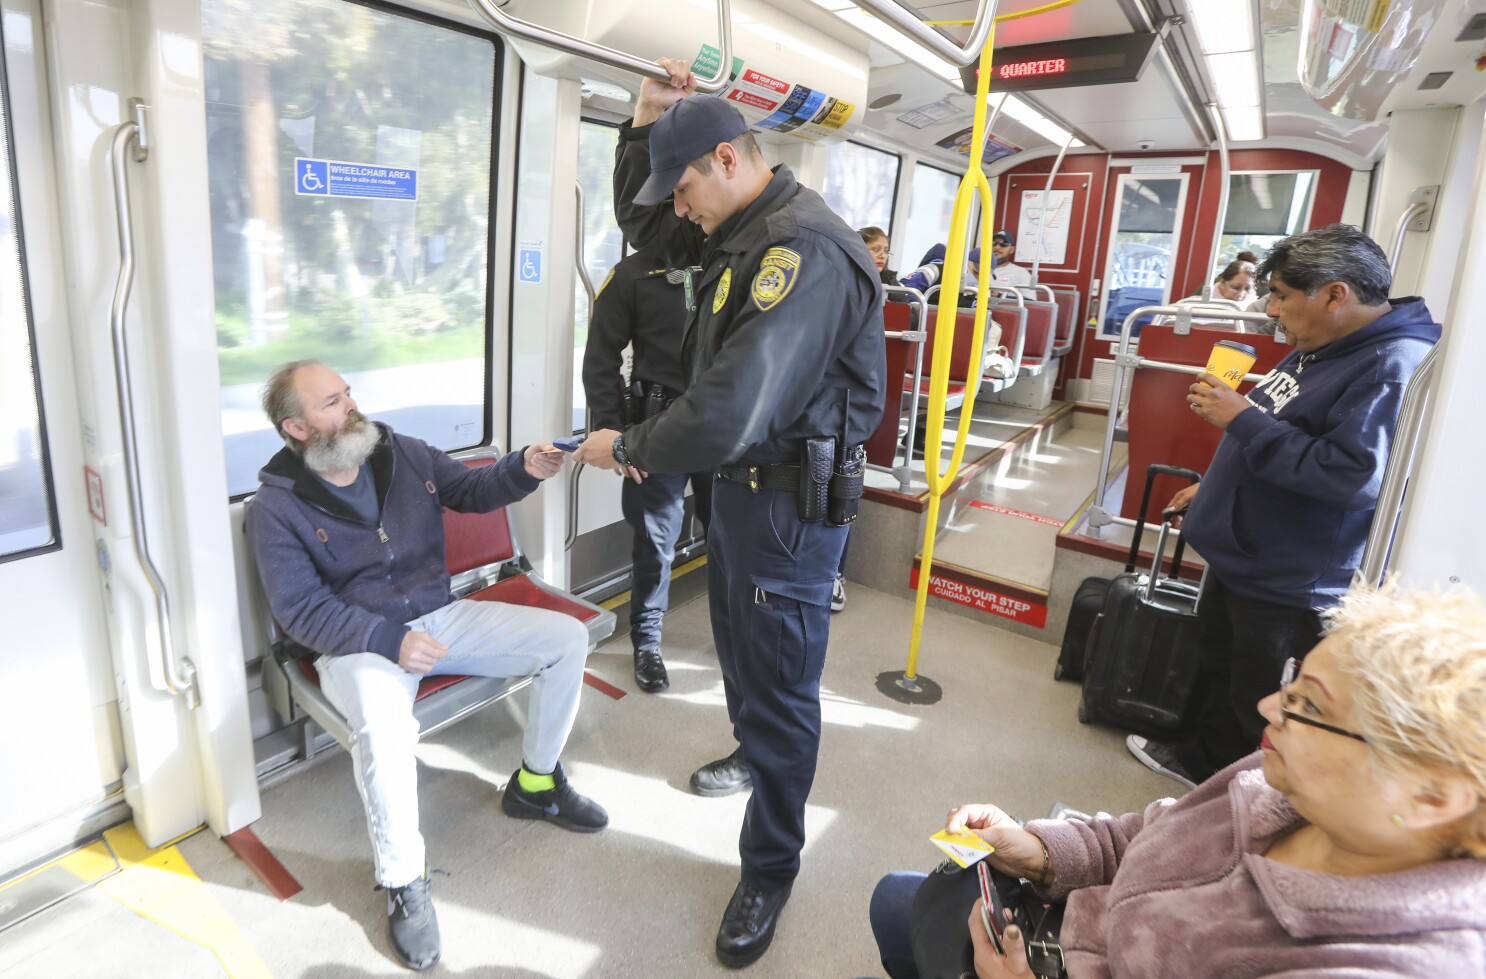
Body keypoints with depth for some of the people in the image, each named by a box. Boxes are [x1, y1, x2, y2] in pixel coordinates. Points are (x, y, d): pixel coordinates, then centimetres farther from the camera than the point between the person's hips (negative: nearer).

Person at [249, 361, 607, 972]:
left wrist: (523, 469, -12)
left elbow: (470, 490, 10)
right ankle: (404, 884, -13)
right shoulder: (277, 507, -10)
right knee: (383, 722, -39)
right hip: (358, 644, -5)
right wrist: (389, 640, -25)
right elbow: (301, 609, -13)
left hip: (441, 617, 5)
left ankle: (534, 785, 14)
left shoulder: (403, 454, 2)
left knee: (568, 637, -6)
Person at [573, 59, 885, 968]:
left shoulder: (805, 251, -26)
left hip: (792, 499, -10)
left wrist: (626, 447, -16)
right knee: (739, 644, 27)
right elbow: (640, 223, 22)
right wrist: (646, 120, 6)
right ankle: (752, 754, 55)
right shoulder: (743, 231, 7)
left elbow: (729, 413, -33)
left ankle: (770, 870, 23)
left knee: (780, 685, 3)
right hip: (742, 481, 10)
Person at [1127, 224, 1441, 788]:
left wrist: (1242, 419, -27)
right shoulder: (1320, 349, 9)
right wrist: (1215, 487, 24)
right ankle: (1205, 762, 47)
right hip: (1242, 562, 10)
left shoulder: (1393, 366, -23)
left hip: (1293, 588, -10)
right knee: (1219, 672, 26)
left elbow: (1356, 476, -33)